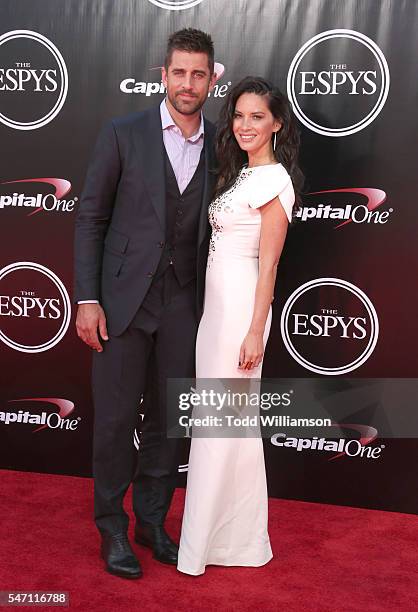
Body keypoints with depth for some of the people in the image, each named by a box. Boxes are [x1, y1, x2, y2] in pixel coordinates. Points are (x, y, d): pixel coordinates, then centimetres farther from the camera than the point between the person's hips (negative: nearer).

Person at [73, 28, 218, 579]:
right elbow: (90, 219, -2)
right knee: (115, 419, 5)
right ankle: (113, 528, 24)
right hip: (122, 300, -2)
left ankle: (152, 521, 30)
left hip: (184, 304, 3)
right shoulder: (123, 134, -3)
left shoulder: (221, 147, 5)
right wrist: (87, 300, -8)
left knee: (167, 419, 12)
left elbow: (215, 229, 10)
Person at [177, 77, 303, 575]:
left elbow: (268, 263, -15)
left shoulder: (274, 180, -11)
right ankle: (233, 531, 28)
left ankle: (209, 540, 13)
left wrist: (255, 331, -17)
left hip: (241, 305, -9)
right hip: (216, 302, 9)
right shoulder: (240, 174, 15)